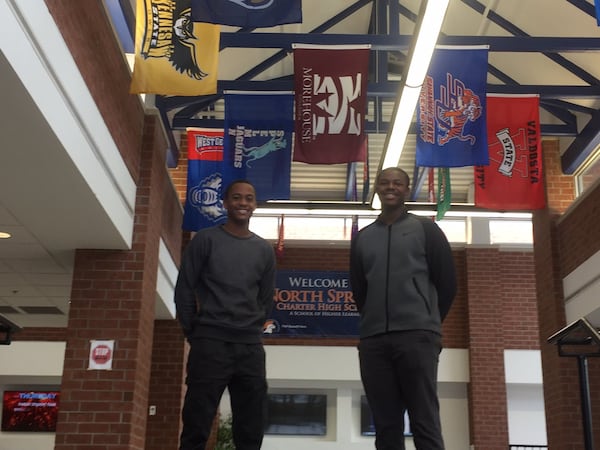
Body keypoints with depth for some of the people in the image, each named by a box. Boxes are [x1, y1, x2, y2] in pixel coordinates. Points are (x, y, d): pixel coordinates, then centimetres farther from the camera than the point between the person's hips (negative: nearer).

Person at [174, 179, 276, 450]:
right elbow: (184, 290, 2)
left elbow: (266, 299, 17)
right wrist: (194, 334, -1)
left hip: (250, 347, 4)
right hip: (210, 343, -3)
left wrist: (251, 330, 6)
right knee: (196, 427, -5)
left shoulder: (265, 250, 15)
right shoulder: (205, 240, 5)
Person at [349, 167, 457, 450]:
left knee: (424, 422, -8)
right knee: (385, 426, 2)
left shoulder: (425, 229, 9)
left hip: (417, 337, -3)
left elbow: (447, 282, 7)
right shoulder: (362, 237, 19)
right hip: (373, 340, 4)